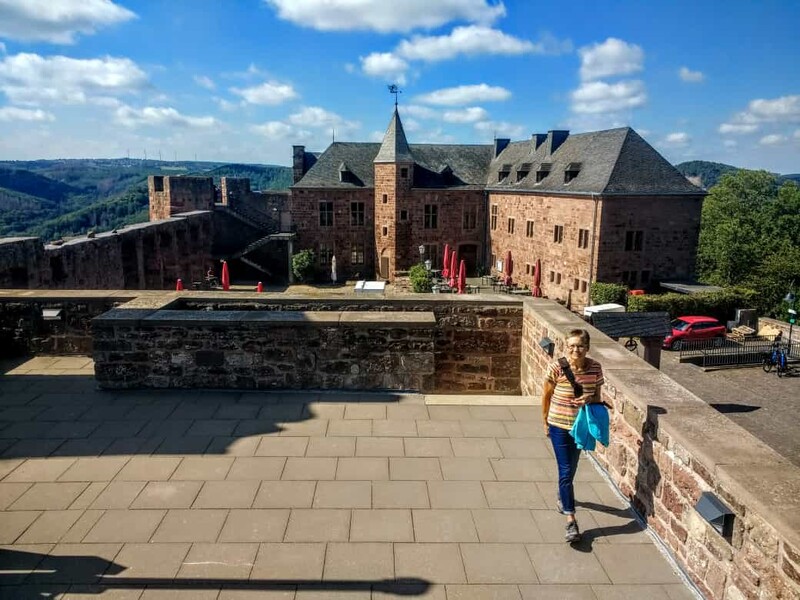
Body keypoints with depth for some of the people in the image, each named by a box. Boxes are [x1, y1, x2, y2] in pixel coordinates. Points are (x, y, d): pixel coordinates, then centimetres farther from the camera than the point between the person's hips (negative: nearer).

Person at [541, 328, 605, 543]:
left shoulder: (595, 368, -10)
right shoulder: (556, 368, -19)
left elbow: (597, 397, 3)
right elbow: (546, 396, -5)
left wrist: (589, 399, -21)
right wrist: (545, 422, 1)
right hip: (559, 426, -4)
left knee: (571, 468, 22)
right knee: (566, 471, -5)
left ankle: (562, 495, 51)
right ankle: (570, 520, 1)